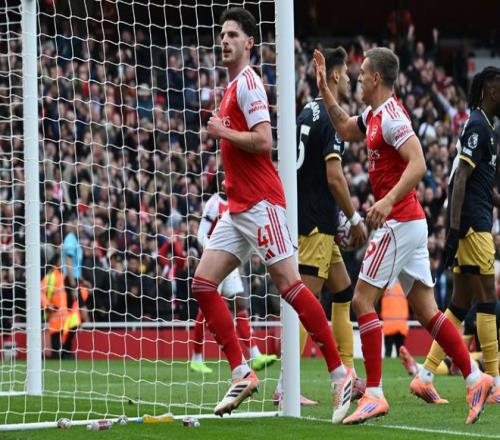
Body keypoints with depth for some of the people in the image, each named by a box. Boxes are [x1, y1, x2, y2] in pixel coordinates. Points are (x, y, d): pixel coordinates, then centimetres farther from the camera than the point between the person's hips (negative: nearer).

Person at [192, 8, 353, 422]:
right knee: (203, 283, 2)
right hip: (238, 208, 10)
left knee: (289, 285, -11)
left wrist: (223, 131, -10)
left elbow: (263, 141, -20)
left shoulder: (248, 83, -10)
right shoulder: (232, 86, 19)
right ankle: (242, 374, 1)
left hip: (260, 203, -10)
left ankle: (340, 374, -7)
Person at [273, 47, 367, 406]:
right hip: (316, 225, -10)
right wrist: (355, 219, -9)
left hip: (313, 223, 10)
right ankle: (285, 386, -14)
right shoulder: (330, 118, -13)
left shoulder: (308, 113, 15)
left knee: (344, 293, 16)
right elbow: (334, 177, -18)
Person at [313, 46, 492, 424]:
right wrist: (324, 89, 27)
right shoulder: (374, 115, 14)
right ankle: (474, 377, 6)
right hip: (410, 223, 10)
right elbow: (345, 128, 34)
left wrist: (389, 200, -35)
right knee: (425, 309, 8)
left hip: (399, 222, -10)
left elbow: (418, 164, -26)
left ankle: (374, 394, -10)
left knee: (363, 300, -8)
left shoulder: (391, 116, -15)